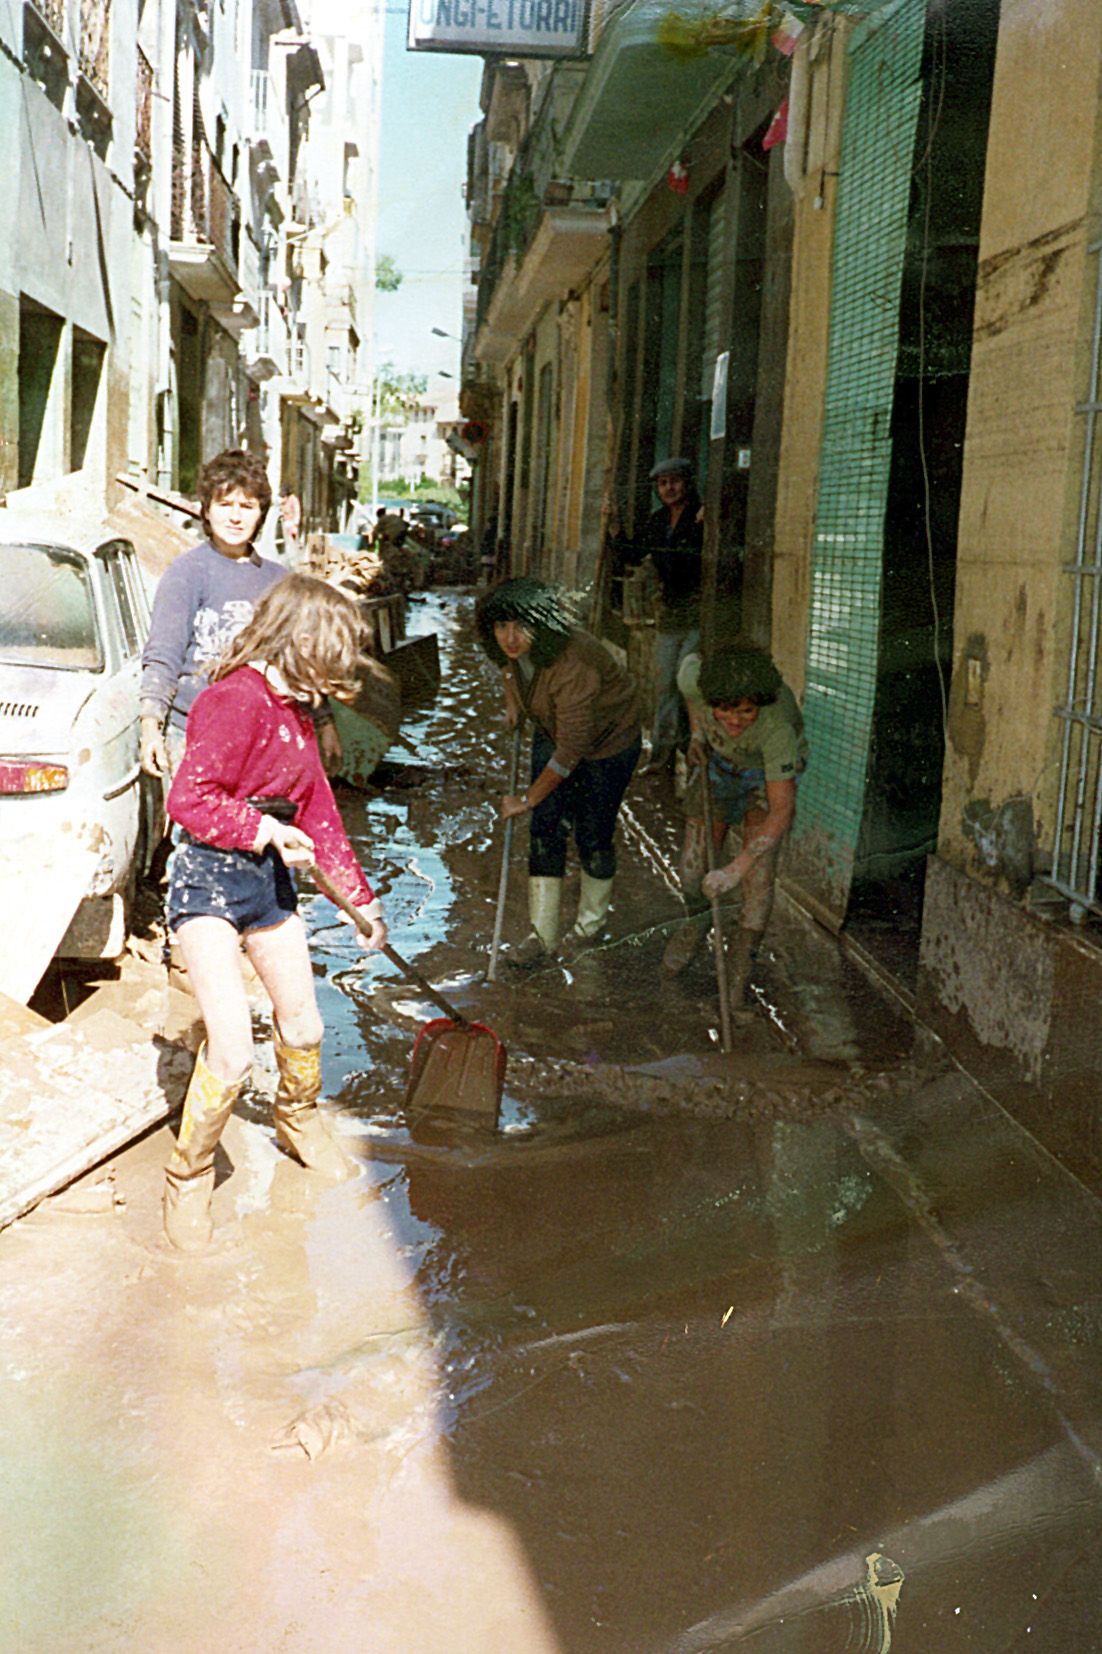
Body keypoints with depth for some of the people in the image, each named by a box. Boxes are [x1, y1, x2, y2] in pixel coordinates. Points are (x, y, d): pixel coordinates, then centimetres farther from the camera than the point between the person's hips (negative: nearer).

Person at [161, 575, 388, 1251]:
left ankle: (299, 1118, 49)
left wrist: (363, 896, 18)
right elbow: (188, 799, -22)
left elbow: (317, 809, 16)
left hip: (271, 878, 9)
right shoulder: (238, 699, -19)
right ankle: (188, 1179, 9)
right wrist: (263, 829, -26)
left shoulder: (296, 709, 10)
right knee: (232, 1048, -14)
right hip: (209, 880, -9)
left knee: (303, 1024, 18)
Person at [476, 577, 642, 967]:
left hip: (607, 742, -6)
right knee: (545, 830, 1)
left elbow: (573, 748, -34)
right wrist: (512, 702, 10)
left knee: (593, 834, 4)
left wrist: (529, 798, -27)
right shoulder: (511, 648, -18)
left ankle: (590, 925, 28)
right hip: (553, 733, 6)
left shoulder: (574, 664, -40)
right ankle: (542, 935, 9)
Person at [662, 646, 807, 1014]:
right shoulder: (695, 676, -34)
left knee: (758, 875, -13)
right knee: (692, 871, 6)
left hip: (767, 774, -3)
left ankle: (740, 973, 3)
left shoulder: (778, 725, -42)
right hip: (716, 760, 3)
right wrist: (697, 732, -7)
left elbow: (783, 811, -37)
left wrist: (737, 868, -40)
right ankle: (698, 920, 38)